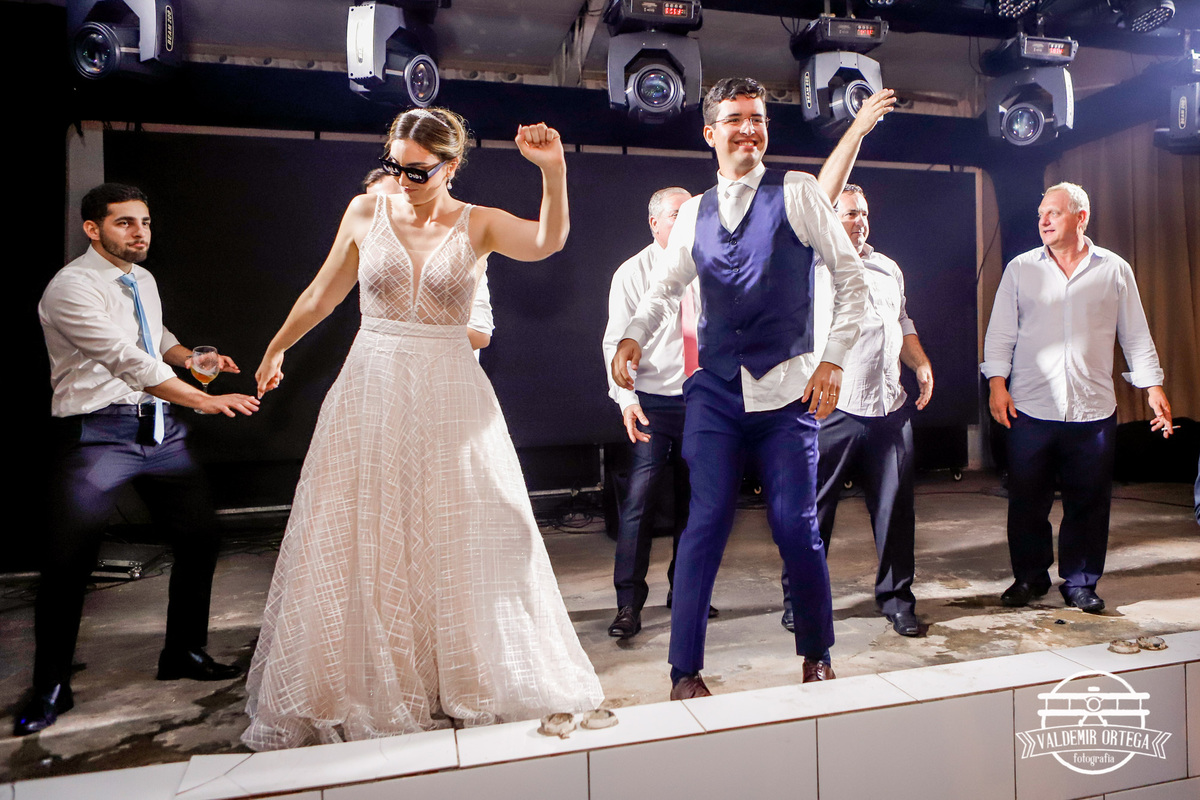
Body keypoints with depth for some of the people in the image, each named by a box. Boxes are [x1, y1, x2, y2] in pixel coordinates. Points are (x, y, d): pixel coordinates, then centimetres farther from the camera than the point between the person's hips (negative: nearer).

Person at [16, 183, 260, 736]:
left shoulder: (144, 280, 14)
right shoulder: (71, 287, -11)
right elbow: (128, 360, -22)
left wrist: (191, 357, 9)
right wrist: (204, 400, -28)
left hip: (162, 429, 7)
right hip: (99, 434, -7)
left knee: (199, 539, 8)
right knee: (67, 562, -3)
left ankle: (184, 653, 27)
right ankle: (51, 688, 19)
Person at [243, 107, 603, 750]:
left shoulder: (478, 224, 0)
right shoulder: (365, 212, 5)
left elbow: (547, 242, -19)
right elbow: (321, 294, 15)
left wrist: (553, 171, -33)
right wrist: (274, 350, 24)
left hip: (447, 401, -1)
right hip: (370, 393, 2)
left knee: (456, 542, 5)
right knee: (358, 546, 8)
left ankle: (467, 683, 25)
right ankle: (353, 692, 27)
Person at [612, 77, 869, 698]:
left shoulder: (798, 193, 4)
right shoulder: (693, 214, 13)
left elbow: (851, 280, 3)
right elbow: (664, 287, 20)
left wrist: (833, 360, -5)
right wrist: (634, 335, 1)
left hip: (785, 389, -2)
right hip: (714, 391, 2)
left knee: (795, 525, 2)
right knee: (706, 522, -1)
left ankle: (816, 656, 27)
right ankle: (685, 669, 11)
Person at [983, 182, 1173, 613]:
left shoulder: (1115, 270, 7)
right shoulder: (1020, 269, 6)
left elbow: (1136, 335, 11)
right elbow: (1000, 332, 5)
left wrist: (1153, 387, 6)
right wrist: (997, 382, -5)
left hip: (1094, 410, 1)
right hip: (1031, 409, 0)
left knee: (1088, 502, 7)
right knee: (1027, 500, 5)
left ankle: (1080, 583, 22)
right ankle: (1029, 577, 21)